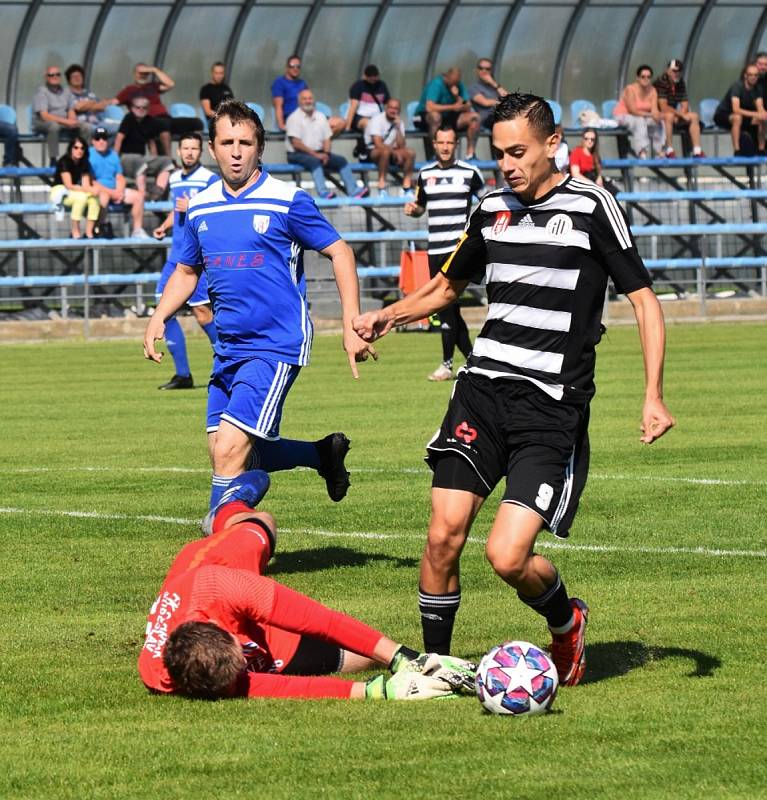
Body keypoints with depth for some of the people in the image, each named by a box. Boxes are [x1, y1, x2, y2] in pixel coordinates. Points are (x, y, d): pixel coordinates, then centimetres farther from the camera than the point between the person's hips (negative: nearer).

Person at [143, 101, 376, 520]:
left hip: (277, 346, -7)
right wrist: (159, 318, 6)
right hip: (229, 348, 7)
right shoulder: (200, 208, 9)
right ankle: (324, 453, 30)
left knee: (230, 449, -16)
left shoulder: (287, 201, -8)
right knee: (223, 452, 9)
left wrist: (352, 325, -11)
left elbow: (339, 252, -3)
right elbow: (186, 271, 23)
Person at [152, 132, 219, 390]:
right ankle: (182, 375, 7)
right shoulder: (174, 179, 15)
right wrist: (164, 226, 12)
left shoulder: (210, 180, -8)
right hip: (176, 254, 7)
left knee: (201, 312, -9)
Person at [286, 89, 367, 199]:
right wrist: (315, 154, -17)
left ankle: (352, 191, -19)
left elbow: (327, 139, 12)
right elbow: (296, 143, -13)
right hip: (298, 154, -6)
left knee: (341, 160, -10)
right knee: (314, 161, -36)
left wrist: (325, 154, -8)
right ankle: (323, 192, -50)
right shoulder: (295, 118, -5)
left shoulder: (320, 117, 14)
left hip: (318, 153, 6)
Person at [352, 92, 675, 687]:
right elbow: (447, 287, 29)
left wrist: (654, 397, -10)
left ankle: (567, 621, 18)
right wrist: (388, 316, 11)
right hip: (482, 391, 5)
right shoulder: (492, 210, 12)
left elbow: (644, 300, -1)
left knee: (507, 556, -14)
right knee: (444, 536, -7)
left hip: (552, 409, -5)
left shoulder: (591, 207, -3)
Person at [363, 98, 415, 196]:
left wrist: (398, 128, -17)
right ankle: (382, 186, -34)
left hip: (391, 152, 6)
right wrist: (395, 152, -24)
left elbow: (401, 146, -8)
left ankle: (407, 186, -16)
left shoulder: (399, 122, 3)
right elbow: (378, 144, -24)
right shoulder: (377, 119, -14)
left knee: (410, 152, -19)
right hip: (372, 152, -6)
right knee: (386, 151, -38)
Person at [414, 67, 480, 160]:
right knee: (435, 116, -42)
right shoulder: (436, 84, -19)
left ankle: (470, 154, -12)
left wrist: (457, 96, -23)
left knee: (474, 116, -11)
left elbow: (467, 109, -6)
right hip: (425, 118, -6)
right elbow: (429, 107, -33)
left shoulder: (459, 86, 0)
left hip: (447, 117, 6)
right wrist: (452, 107, -28)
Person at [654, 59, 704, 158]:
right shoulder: (661, 82, -19)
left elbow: (685, 106, 1)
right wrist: (681, 115, -22)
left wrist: (679, 115, -19)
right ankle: (669, 151, -37)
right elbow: (664, 107, -25)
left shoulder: (680, 83, 4)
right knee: (669, 116, -36)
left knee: (694, 116, -8)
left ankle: (697, 151, -15)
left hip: (674, 114, 8)